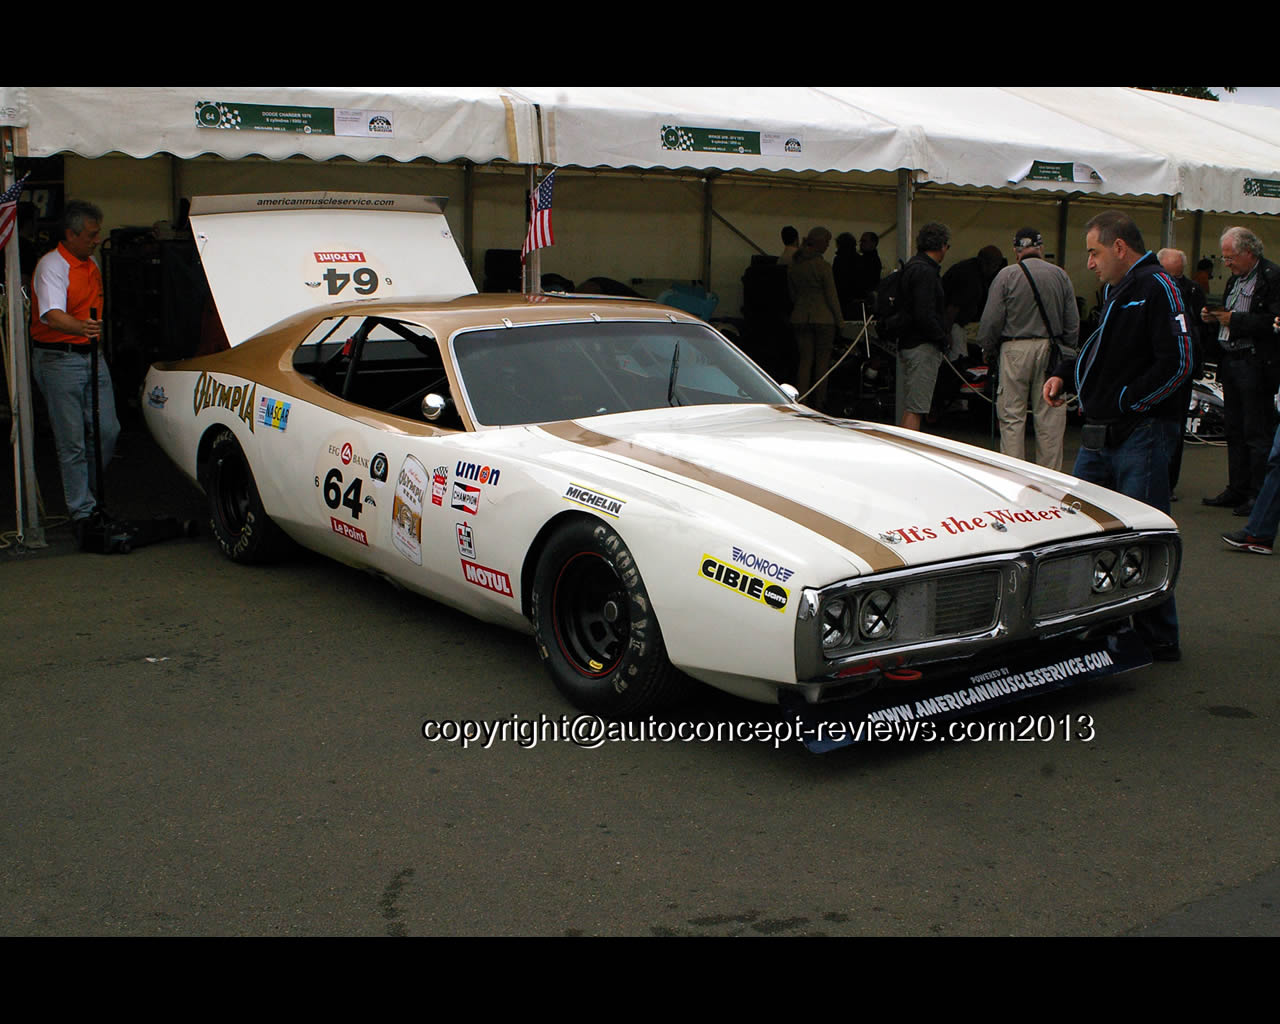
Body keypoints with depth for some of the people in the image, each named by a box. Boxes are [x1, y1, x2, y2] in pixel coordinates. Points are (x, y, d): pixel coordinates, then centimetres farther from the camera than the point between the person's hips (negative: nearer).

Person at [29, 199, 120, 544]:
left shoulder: (90, 266, 13)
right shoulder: (52, 266, -14)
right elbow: (52, 315, -30)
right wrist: (80, 327, -48)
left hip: (91, 356, 8)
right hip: (59, 360, -8)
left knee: (106, 431, 6)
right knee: (72, 440, -4)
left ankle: (89, 497, 23)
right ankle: (81, 511, 3)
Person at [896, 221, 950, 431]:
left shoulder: (912, 267, 16)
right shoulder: (925, 271, -16)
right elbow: (924, 316, -23)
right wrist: (942, 338, -10)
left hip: (907, 343, 10)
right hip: (923, 347, -10)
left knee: (909, 406, 15)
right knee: (915, 408, -9)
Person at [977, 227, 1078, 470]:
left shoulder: (1006, 276, -3)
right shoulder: (1060, 275, 6)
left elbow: (991, 320, -4)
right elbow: (1073, 322, 8)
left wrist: (988, 351, 9)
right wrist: (1066, 351, 19)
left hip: (1015, 350, -2)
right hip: (1050, 350, 3)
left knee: (1012, 416, 2)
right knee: (1050, 417, 6)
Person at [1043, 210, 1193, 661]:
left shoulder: (1157, 288, -11)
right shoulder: (1115, 291, 18)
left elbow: (1176, 365, -18)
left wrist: (1124, 403, -14)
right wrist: (1065, 372, 12)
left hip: (1142, 435, -9)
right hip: (1099, 436, 9)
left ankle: (1159, 640, 7)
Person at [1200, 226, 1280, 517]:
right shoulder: (1235, 279, 16)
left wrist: (1235, 320, -19)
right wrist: (1214, 317, 5)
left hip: (1256, 365, -9)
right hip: (1230, 362, 9)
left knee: (1257, 433, -3)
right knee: (1234, 431, 13)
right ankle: (1237, 490, 21)